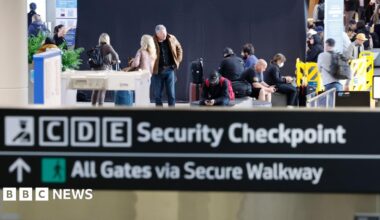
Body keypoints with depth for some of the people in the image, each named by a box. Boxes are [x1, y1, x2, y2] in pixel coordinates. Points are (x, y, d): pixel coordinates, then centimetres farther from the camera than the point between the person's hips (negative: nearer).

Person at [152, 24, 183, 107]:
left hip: (170, 70, 2)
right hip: (157, 71, -2)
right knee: (157, 94, 6)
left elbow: (179, 49, 15)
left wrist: (178, 60, 9)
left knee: (171, 93, 2)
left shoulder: (171, 39, -1)